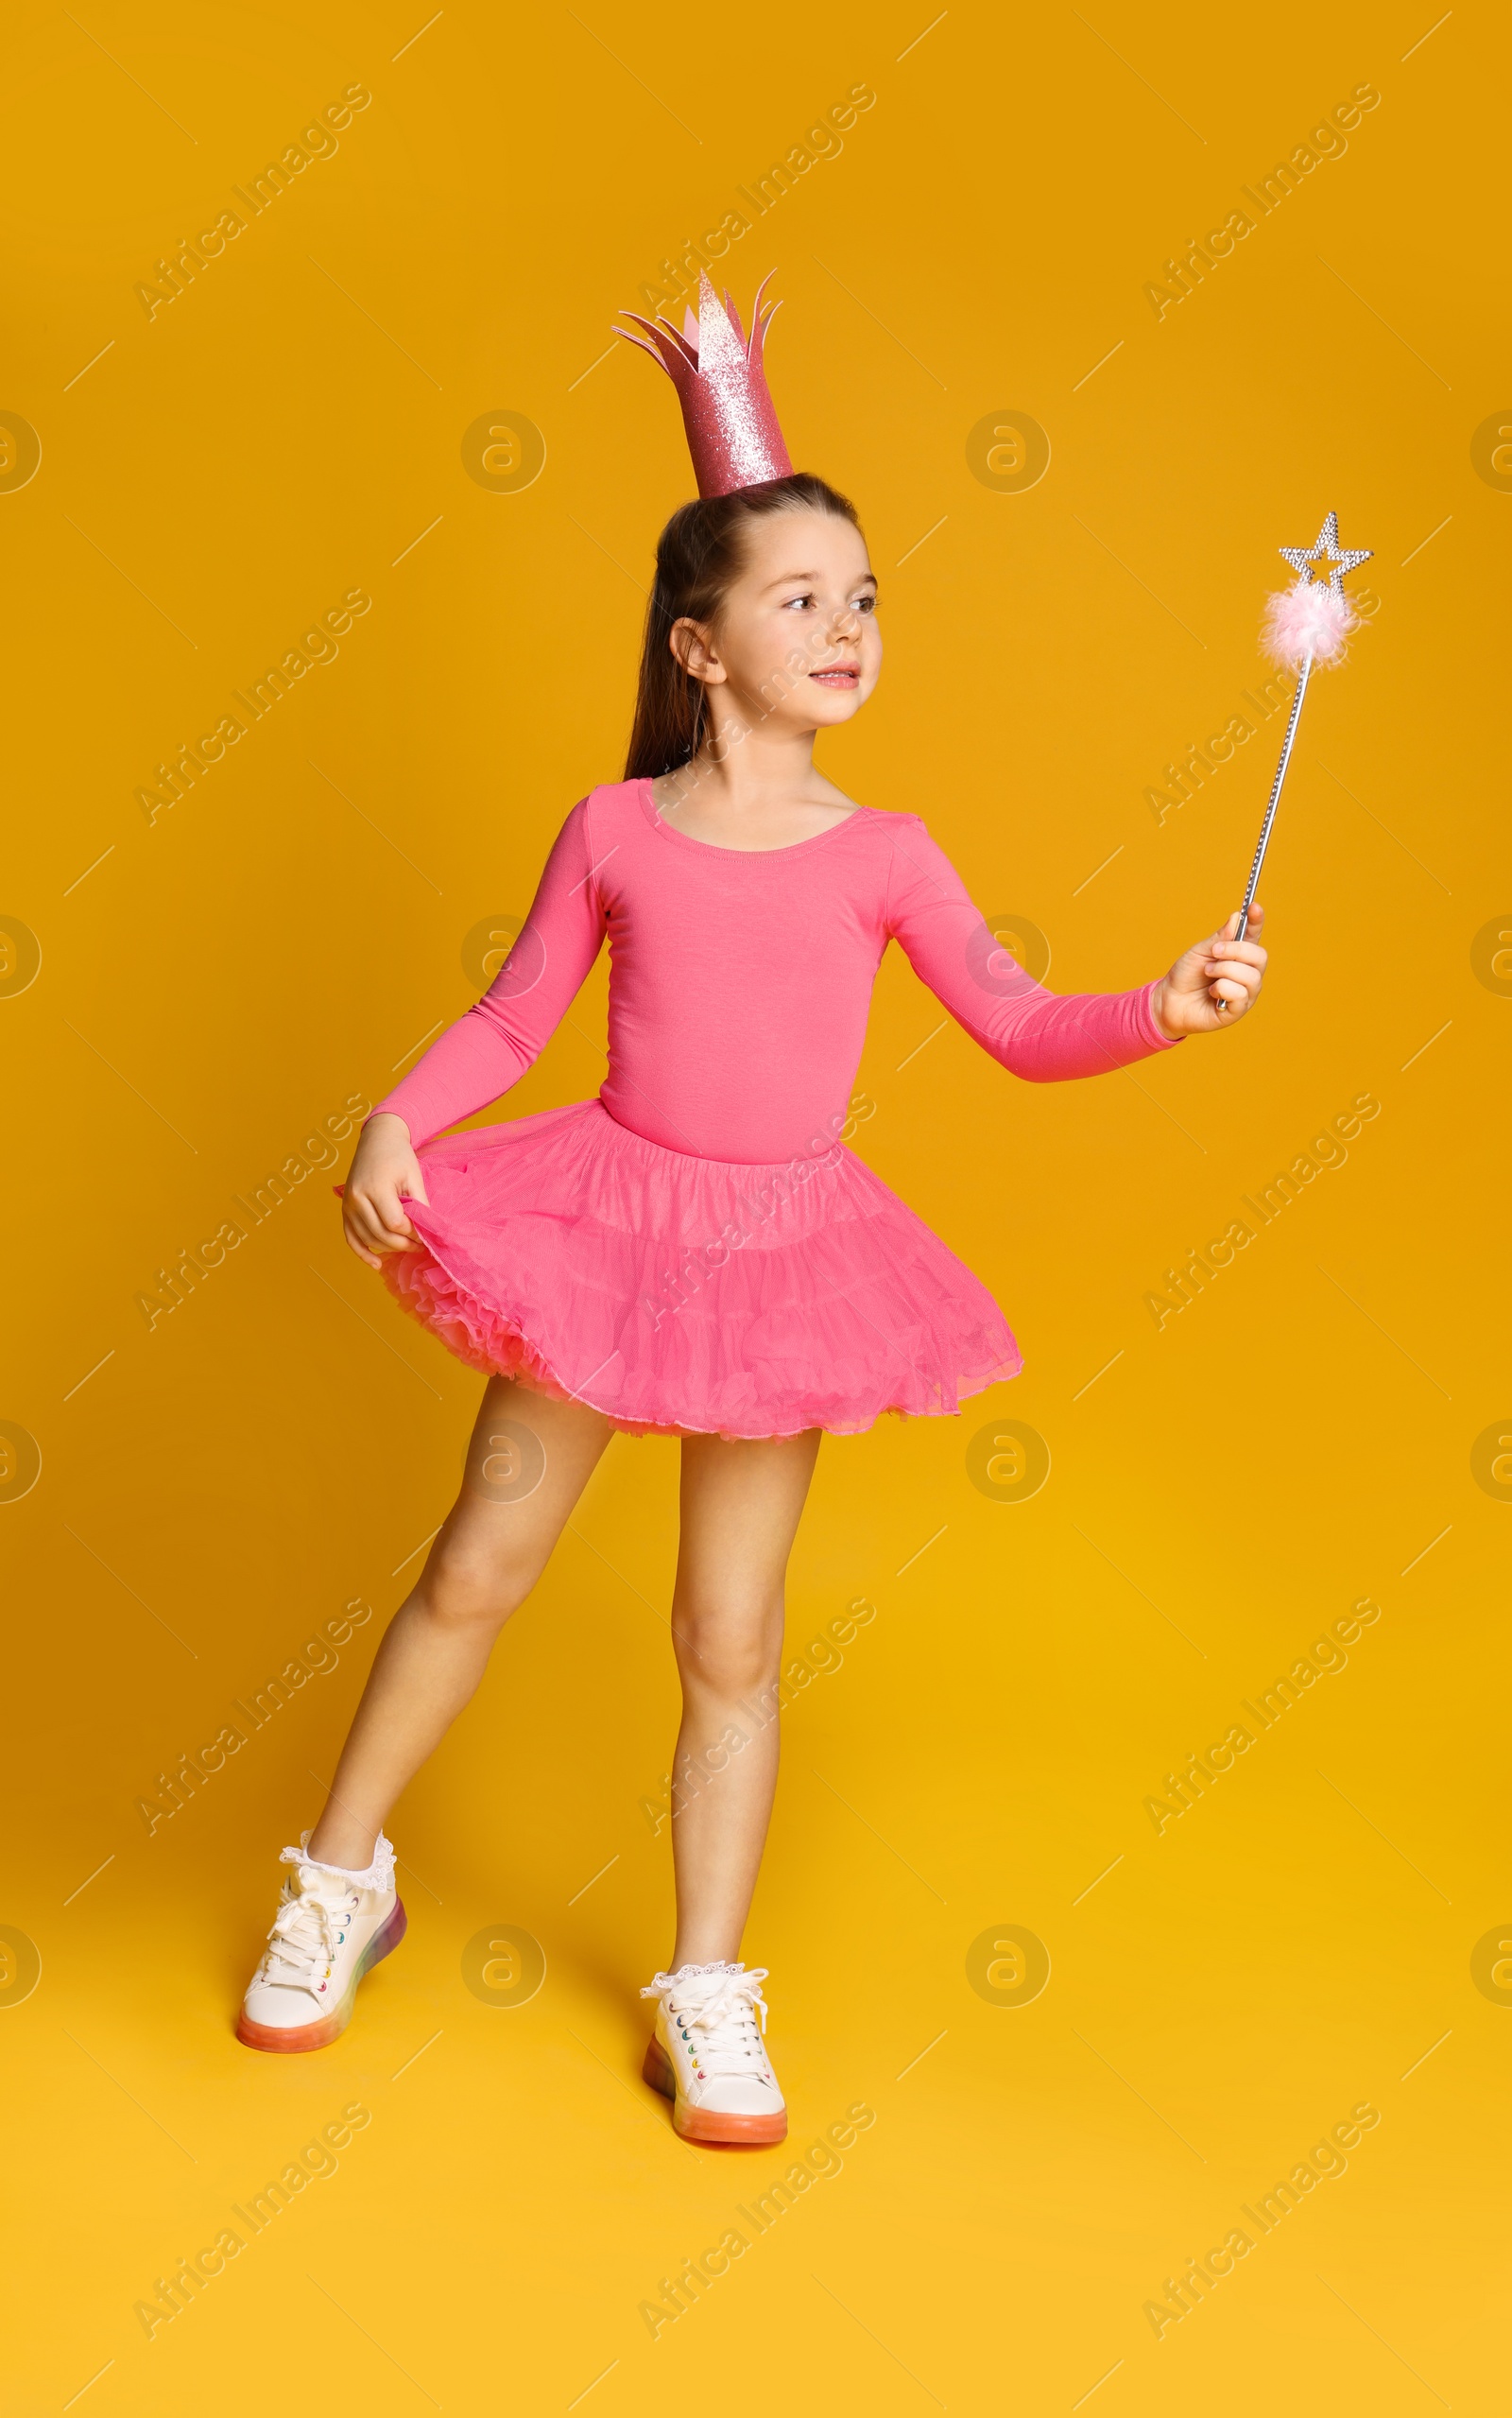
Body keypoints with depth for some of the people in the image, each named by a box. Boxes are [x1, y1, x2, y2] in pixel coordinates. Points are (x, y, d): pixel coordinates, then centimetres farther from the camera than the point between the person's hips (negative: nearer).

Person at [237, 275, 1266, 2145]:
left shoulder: (880, 854, -1)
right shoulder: (615, 827, -2)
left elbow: (1020, 1028, -4)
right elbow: (511, 1023, 4)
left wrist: (1166, 1007, -21)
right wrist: (396, 1122, -12)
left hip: (782, 1247, 0)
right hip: (606, 1213, 0)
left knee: (731, 1639, 7)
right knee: (478, 1570, 9)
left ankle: (708, 1997, 21)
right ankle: (340, 1883, 31)